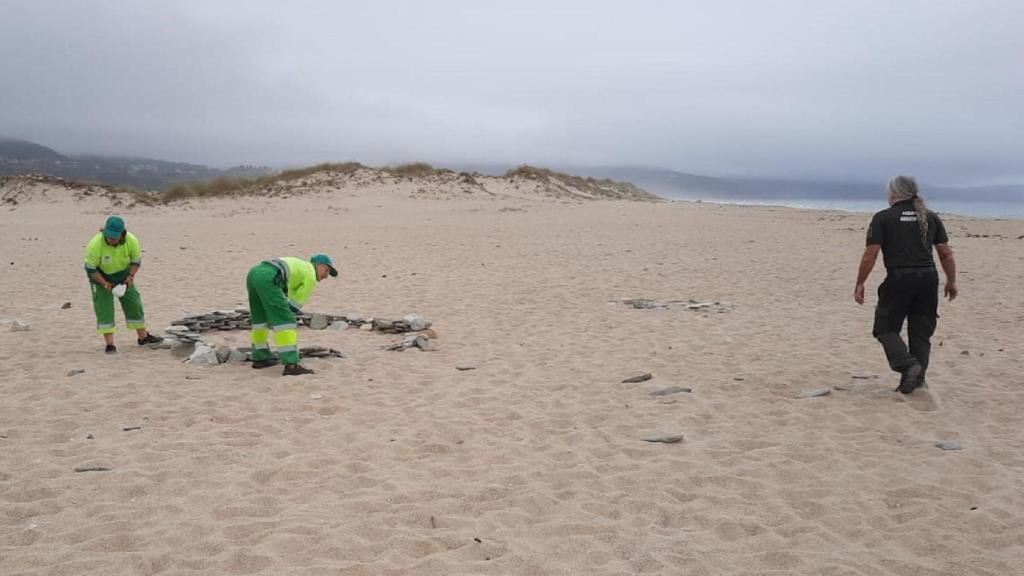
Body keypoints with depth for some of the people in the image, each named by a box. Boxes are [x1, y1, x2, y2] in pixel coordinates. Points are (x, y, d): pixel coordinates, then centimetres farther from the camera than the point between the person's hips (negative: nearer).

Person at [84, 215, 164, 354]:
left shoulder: (132, 241, -24)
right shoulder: (95, 245, -32)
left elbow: (136, 261, -7)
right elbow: (90, 269, -22)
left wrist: (130, 277, -20)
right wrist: (105, 284, -29)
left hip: (123, 275, 3)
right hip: (101, 276, -3)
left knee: (134, 303, 6)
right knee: (104, 308, -10)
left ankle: (143, 337, 20)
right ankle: (109, 344, -5)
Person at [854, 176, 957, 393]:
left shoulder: (883, 218, -2)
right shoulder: (931, 217, 11)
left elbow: (870, 255, -7)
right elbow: (946, 253, 10)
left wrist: (859, 284, -1)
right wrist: (951, 281, 19)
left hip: (899, 278, -4)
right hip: (928, 278, 4)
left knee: (886, 328, 9)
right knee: (921, 332, 13)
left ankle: (907, 365, -11)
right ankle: (917, 379, 15)